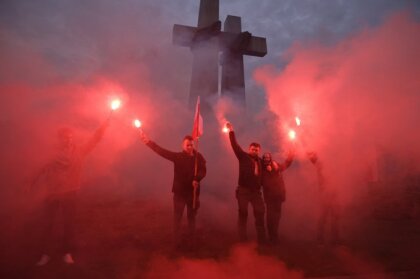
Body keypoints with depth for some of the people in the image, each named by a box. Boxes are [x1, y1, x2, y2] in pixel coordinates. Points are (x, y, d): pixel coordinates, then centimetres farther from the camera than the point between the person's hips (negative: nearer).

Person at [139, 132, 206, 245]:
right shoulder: (177, 156, -5)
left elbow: (203, 171, -11)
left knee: (192, 216, 16)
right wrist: (148, 141, -21)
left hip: (193, 191, 0)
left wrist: (197, 179, -32)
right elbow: (162, 151, -12)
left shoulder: (198, 157, -5)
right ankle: (176, 240, 22)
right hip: (179, 191, 0)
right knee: (177, 216, 8)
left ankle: (192, 239, 33)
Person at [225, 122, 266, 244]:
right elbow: (235, 145, -9)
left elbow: (262, 174, 19)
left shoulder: (260, 161, 12)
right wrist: (231, 131, -16)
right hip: (243, 190, -4)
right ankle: (243, 239, 11)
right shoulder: (243, 157, 1)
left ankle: (262, 239, 17)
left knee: (260, 213, 6)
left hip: (256, 191, 4)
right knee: (243, 213, 2)